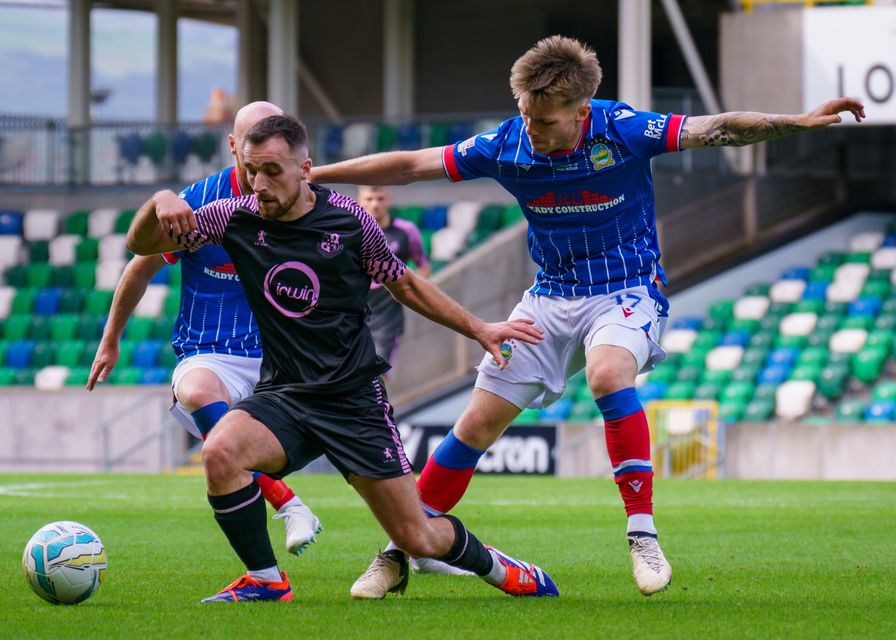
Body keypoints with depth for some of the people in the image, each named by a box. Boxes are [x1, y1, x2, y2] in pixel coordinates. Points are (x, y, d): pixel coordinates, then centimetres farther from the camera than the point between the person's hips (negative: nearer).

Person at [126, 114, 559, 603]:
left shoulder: (349, 219, -7)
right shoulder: (235, 218, -5)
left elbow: (405, 285, 9)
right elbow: (140, 245, -3)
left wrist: (480, 330, 12)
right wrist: (160, 205, -24)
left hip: (354, 399, -1)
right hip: (281, 397, 1)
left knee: (418, 538, 0)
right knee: (220, 452, -32)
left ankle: (493, 566, 34)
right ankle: (265, 580, -12)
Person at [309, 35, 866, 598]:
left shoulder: (622, 130, -20)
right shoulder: (506, 145, -11)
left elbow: (719, 130, -20)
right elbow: (411, 166, -3)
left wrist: (799, 123, -33)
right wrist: (309, 175, -4)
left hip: (627, 291, -4)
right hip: (552, 295, 4)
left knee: (608, 372, -36)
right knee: (479, 422, 0)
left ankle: (643, 535, -30)